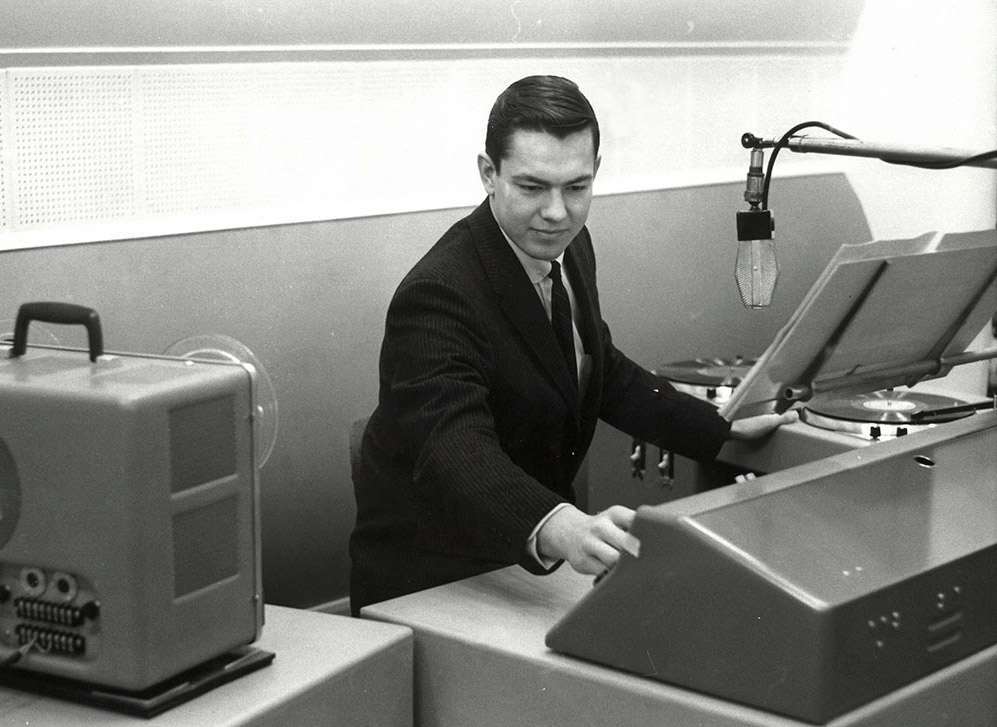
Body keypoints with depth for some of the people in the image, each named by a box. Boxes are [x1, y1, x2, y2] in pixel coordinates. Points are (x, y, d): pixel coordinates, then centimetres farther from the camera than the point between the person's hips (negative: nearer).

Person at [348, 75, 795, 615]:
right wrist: (555, 529, -57)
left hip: (526, 558, 9)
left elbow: (603, 372, 20)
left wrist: (722, 434, 14)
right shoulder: (438, 297, -26)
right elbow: (454, 449, -40)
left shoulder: (569, 247, 3)